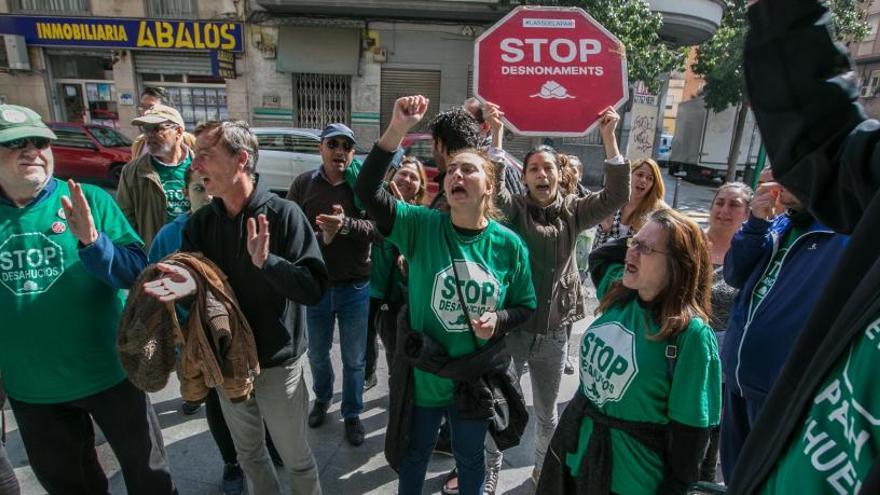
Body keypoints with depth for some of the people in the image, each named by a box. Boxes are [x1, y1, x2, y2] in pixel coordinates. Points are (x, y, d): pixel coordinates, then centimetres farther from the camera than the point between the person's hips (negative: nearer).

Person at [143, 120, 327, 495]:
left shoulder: (283, 214, -18)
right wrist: (189, 284, -27)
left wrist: (266, 261, -37)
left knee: (295, 457, 15)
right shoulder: (200, 222, -2)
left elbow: (314, 288, -23)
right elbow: (186, 281, -5)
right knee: (248, 454, 25)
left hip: (278, 362, -5)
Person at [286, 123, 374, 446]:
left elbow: (378, 228, -17)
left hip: (355, 286, -1)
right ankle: (322, 398, 49)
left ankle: (352, 414, 34)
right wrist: (321, 236, -21)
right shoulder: (303, 184, -1)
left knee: (354, 358, 13)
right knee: (317, 353, 22)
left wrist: (346, 225, -33)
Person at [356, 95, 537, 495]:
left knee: (470, 458, 25)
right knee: (415, 454, 25)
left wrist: (498, 320, -20)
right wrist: (397, 130, -35)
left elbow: (526, 306, 1)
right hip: (423, 373, 0)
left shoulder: (509, 245, -11)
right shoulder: (421, 225, -14)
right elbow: (367, 191, -26)